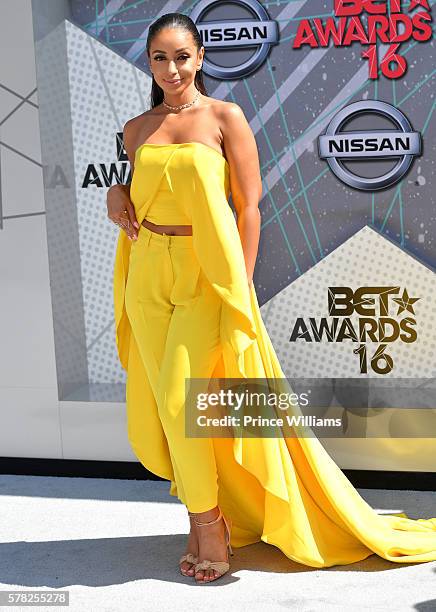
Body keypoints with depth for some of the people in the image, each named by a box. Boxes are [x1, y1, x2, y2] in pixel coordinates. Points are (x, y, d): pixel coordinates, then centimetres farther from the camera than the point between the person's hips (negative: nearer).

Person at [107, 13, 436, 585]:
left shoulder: (225, 118, -1)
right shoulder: (137, 129, 12)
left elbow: (248, 208, -5)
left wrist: (240, 288, -11)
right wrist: (117, 196, 1)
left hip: (205, 272, -4)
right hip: (148, 274, 5)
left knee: (181, 399, -11)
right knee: (166, 404, 4)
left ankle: (210, 525, 9)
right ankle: (204, 520, 22)